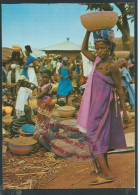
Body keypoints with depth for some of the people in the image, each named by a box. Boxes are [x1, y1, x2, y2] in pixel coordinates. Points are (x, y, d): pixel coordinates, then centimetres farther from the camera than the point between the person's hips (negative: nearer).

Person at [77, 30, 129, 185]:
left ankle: (106, 174, -6)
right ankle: (104, 168, 29)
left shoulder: (112, 66, -12)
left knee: (94, 137, -9)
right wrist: (88, 31, 11)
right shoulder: (97, 61, 9)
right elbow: (83, 49, 21)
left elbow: (119, 90, -9)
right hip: (94, 105, 8)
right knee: (100, 138, 15)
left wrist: (124, 112, -8)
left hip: (103, 106, -8)